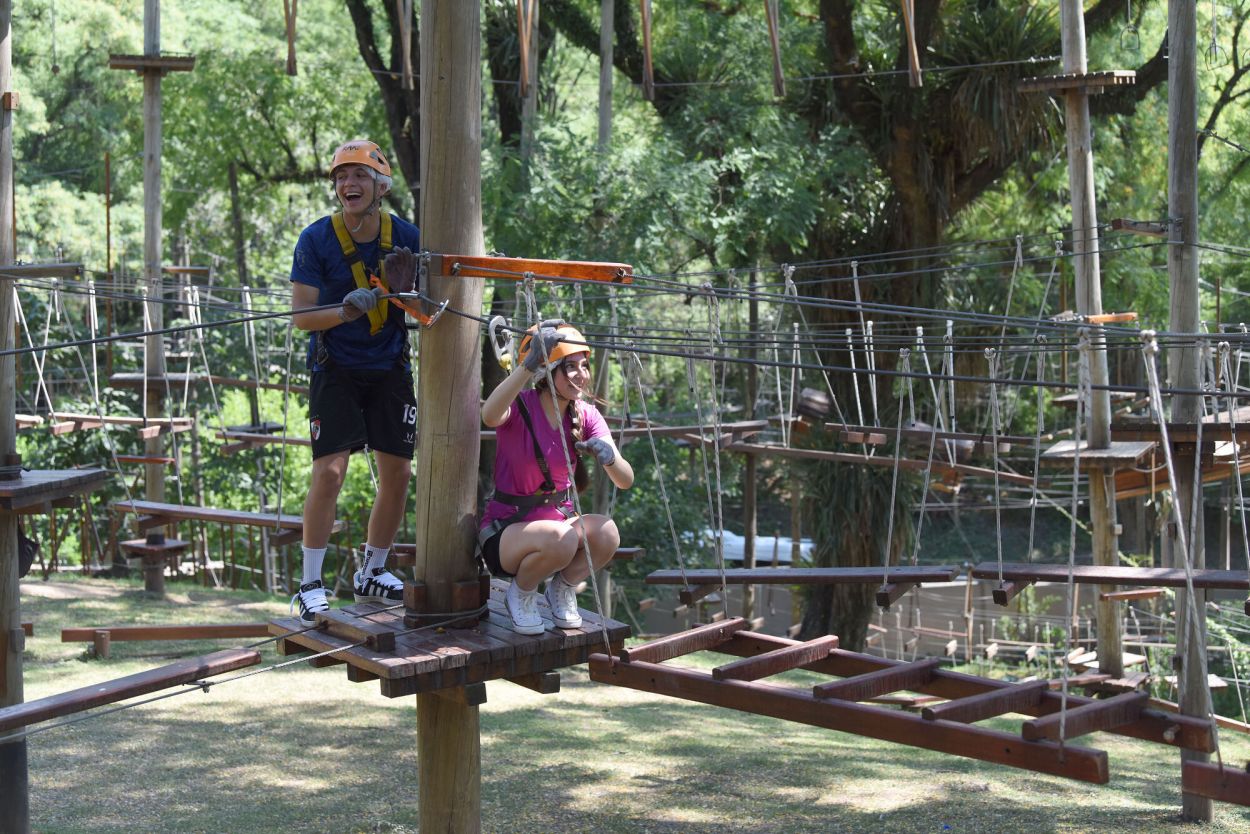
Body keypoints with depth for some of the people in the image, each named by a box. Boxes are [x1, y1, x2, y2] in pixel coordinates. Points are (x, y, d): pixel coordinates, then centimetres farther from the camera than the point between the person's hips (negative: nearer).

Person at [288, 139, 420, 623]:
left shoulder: (406, 238, -3)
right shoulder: (316, 240, -10)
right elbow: (301, 316, -12)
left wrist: (410, 297, -18)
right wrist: (346, 310, -30)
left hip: (389, 368, 4)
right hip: (335, 369, -3)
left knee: (397, 474, 5)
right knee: (329, 472, -13)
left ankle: (372, 574, 23)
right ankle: (310, 585, -3)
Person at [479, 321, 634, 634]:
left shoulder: (586, 415, -1)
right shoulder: (520, 407, -15)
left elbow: (626, 480, -9)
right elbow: (490, 416, -42)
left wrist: (609, 456, -33)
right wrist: (528, 365, -53)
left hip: (559, 520, 4)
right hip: (505, 531, -4)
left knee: (606, 532, -28)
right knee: (560, 538, -36)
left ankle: (562, 588, 3)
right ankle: (521, 593, -4)